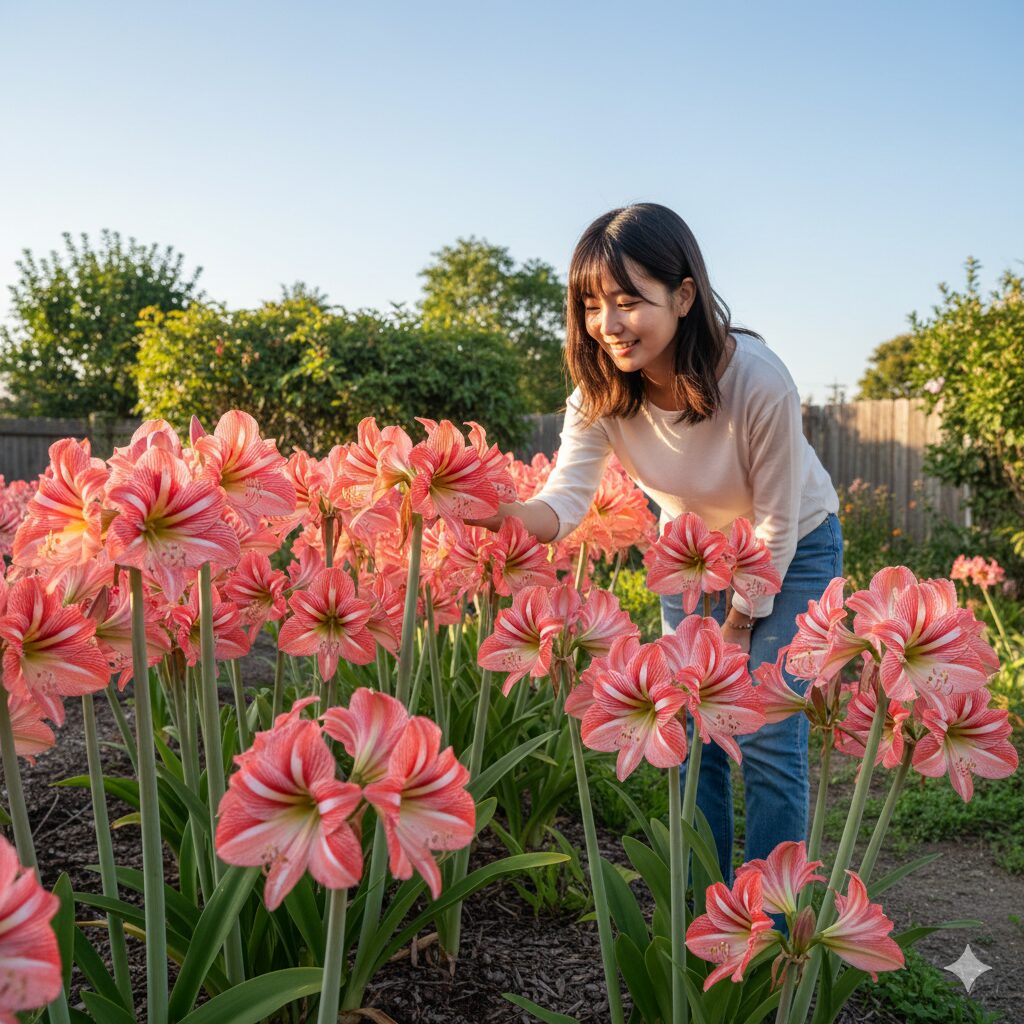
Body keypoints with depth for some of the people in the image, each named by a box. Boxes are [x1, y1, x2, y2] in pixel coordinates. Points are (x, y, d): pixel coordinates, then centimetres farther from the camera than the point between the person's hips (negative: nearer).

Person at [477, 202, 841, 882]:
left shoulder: (759, 381, -33)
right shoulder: (601, 392, -21)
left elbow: (776, 521, -23)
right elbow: (567, 501, -28)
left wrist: (738, 624, -14)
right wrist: (495, 514, -49)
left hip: (794, 550, -4)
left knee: (768, 740, -8)